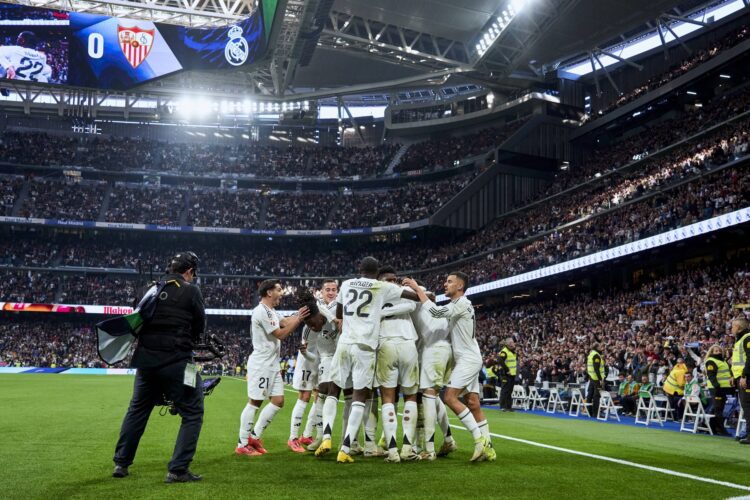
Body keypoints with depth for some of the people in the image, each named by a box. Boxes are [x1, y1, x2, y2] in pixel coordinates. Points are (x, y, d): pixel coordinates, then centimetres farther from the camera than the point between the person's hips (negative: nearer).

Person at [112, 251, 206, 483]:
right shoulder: (190, 291, -6)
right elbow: (199, 329, -1)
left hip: (146, 360, 6)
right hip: (176, 362, -6)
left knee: (137, 409, 22)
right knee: (192, 413, 4)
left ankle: (121, 464, 29)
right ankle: (178, 470, 0)